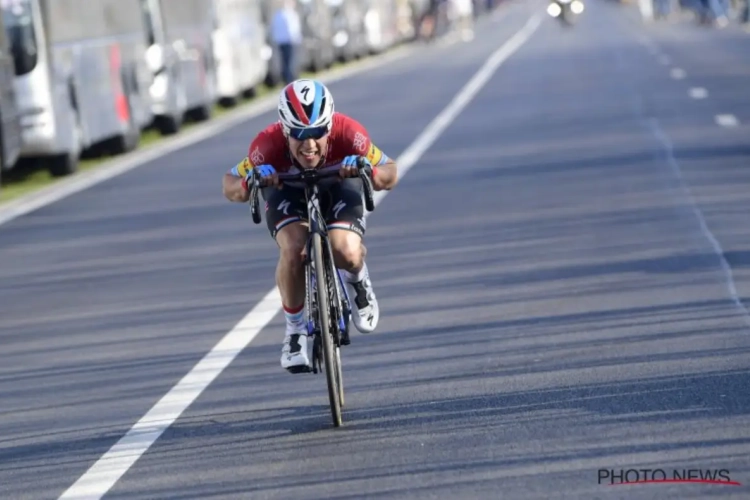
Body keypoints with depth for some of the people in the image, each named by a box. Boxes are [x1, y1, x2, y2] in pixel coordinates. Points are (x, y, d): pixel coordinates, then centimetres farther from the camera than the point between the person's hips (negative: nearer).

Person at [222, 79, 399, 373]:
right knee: (293, 251, -29)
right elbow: (230, 186, -30)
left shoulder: (348, 133, -36)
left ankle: (356, 279, 12)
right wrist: (248, 183, -54)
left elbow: (390, 173, -29)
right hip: (287, 191, 0)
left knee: (346, 254, -27)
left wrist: (369, 171, -52)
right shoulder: (269, 144, -36)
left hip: (337, 187, 0)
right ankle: (295, 331, -5)